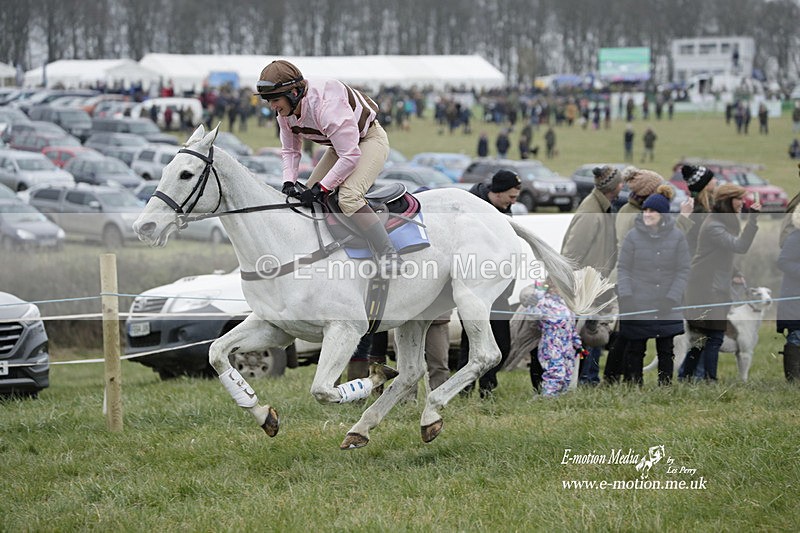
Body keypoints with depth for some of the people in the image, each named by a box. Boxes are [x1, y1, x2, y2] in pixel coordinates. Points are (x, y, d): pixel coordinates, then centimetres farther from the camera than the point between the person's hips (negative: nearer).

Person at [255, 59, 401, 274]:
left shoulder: (326, 106, -37)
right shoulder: (285, 112, -11)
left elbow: (350, 156, -35)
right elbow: (290, 150, 5)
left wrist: (320, 188, -33)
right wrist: (288, 183, -13)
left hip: (369, 139, -9)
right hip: (341, 144, 9)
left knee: (348, 197, -29)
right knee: (308, 198, 2)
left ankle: (389, 258, -31)